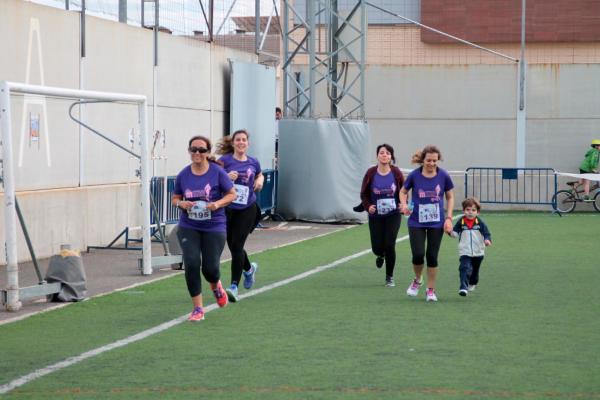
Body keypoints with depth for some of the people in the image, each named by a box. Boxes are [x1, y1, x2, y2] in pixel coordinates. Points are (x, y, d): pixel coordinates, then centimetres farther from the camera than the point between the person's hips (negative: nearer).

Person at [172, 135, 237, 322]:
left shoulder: (217, 172, -7)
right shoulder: (183, 175, 0)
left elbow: (232, 194, 0)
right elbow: (175, 198, 11)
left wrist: (218, 203, -18)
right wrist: (181, 203, -12)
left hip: (214, 227, -1)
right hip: (188, 227, 2)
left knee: (210, 267, -1)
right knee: (191, 263, -13)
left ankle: (216, 286, 40)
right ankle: (198, 309, -1)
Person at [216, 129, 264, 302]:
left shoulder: (253, 162, 6)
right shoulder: (225, 160, -3)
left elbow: (260, 176, 26)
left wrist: (260, 181, 4)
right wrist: (226, 177, -24)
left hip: (247, 210, 0)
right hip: (228, 209, 0)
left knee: (237, 245, -10)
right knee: (233, 247, 10)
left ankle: (234, 286, -9)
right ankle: (249, 268, 42)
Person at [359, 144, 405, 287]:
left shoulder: (396, 173, -4)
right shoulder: (371, 173, -5)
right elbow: (364, 194, 2)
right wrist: (368, 206, -16)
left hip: (393, 215, -1)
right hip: (376, 216, 1)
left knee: (389, 245, -8)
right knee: (377, 247, -1)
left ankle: (389, 278, 10)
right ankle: (381, 255, 41)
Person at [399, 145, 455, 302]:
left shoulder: (443, 176, -6)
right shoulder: (414, 175, -7)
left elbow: (450, 197, 6)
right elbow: (403, 191, 9)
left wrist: (448, 218, -1)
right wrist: (404, 204, -11)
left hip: (436, 223, 1)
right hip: (416, 222, 0)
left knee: (432, 256, 1)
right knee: (418, 255, -9)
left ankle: (431, 290, 16)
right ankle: (417, 280, 22)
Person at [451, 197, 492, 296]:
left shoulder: (480, 222, -5)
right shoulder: (461, 222, -4)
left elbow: (486, 233, -4)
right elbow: (455, 233, -1)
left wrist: (487, 240, -24)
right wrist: (450, 231, -23)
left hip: (478, 252, 2)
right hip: (464, 252, -2)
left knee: (475, 270, 20)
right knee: (464, 269, -22)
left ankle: (472, 284, 46)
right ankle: (463, 287, -28)